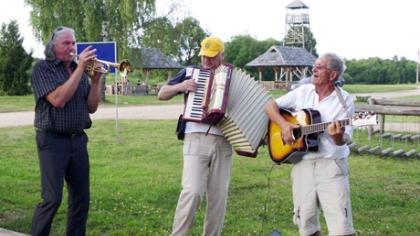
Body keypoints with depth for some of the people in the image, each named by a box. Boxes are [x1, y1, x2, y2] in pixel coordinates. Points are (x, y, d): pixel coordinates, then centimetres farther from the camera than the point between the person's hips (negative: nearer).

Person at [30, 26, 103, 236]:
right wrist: (80, 69, -17)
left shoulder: (79, 70, 12)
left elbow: (91, 107, 9)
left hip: (78, 140, 6)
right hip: (53, 140, -6)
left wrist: (95, 81, -6)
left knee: (81, 197, 7)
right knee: (52, 198, -10)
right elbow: (58, 100, -19)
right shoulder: (43, 68, -5)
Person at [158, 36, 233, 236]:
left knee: (219, 195, 3)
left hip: (223, 143, 3)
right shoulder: (190, 72, 10)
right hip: (196, 140, -2)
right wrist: (180, 86, -8)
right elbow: (161, 94, 11)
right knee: (192, 190, -16)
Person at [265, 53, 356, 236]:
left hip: (331, 165, -3)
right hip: (303, 164, 4)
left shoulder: (344, 101, -3)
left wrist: (337, 136, -31)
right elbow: (270, 106, 10)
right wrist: (283, 124, -8)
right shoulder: (303, 92, 8)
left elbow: (343, 140, -8)